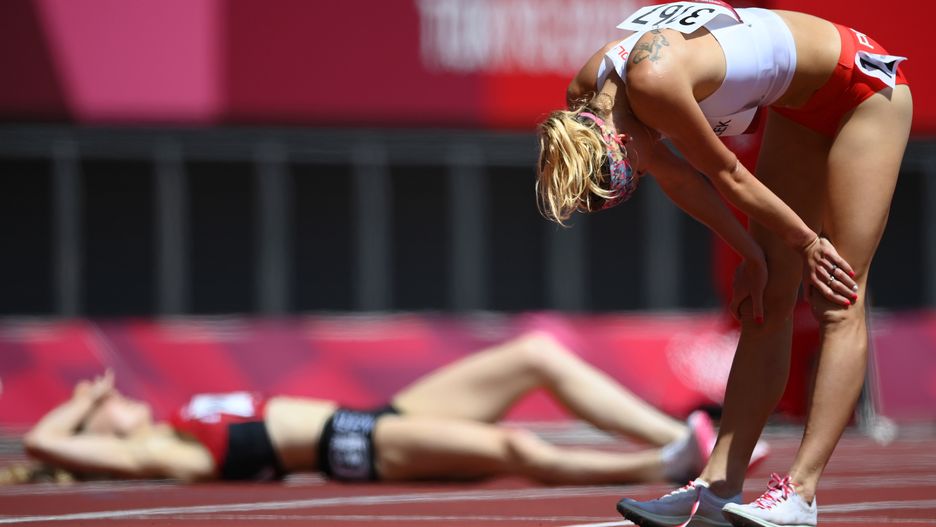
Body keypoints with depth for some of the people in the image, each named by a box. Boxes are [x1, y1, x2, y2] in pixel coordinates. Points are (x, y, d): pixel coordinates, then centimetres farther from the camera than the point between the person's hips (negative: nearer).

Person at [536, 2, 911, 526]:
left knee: (839, 304, -11)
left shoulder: (652, 81, -36)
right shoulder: (586, 93, -10)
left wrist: (806, 242, -11)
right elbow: (678, 177, 2)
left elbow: (726, 174, -22)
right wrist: (751, 254, 4)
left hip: (864, 85, -9)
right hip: (803, 106, 9)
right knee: (767, 304, 4)